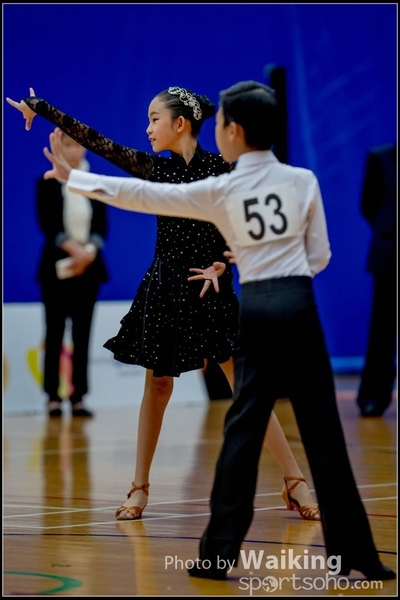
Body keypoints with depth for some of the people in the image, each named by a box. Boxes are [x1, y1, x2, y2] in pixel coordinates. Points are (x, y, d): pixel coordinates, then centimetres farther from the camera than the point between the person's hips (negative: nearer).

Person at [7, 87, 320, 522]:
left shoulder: (223, 169, -6)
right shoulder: (156, 169, 4)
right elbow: (96, 141, 4)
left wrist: (222, 264, -16)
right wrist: (40, 109, 4)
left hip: (208, 289, -4)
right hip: (164, 286, 4)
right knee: (157, 386, 9)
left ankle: (294, 482, -2)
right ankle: (140, 488, 18)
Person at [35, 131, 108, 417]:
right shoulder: (47, 184, 2)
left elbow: (101, 226, 5)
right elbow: (47, 224, -6)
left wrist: (89, 251, -13)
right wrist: (72, 248, -18)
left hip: (89, 266, 2)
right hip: (57, 267, -2)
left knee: (83, 335, 2)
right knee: (55, 333, -1)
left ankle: (78, 398, 4)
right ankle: (53, 397, 1)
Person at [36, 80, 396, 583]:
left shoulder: (219, 191, -2)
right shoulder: (303, 180, 2)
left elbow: (142, 195, 0)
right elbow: (319, 257, 6)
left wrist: (71, 177, 8)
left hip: (256, 310, 0)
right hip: (299, 305, 1)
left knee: (243, 427, 6)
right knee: (322, 430, 2)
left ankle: (219, 552, 7)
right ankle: (353, 552, 3)